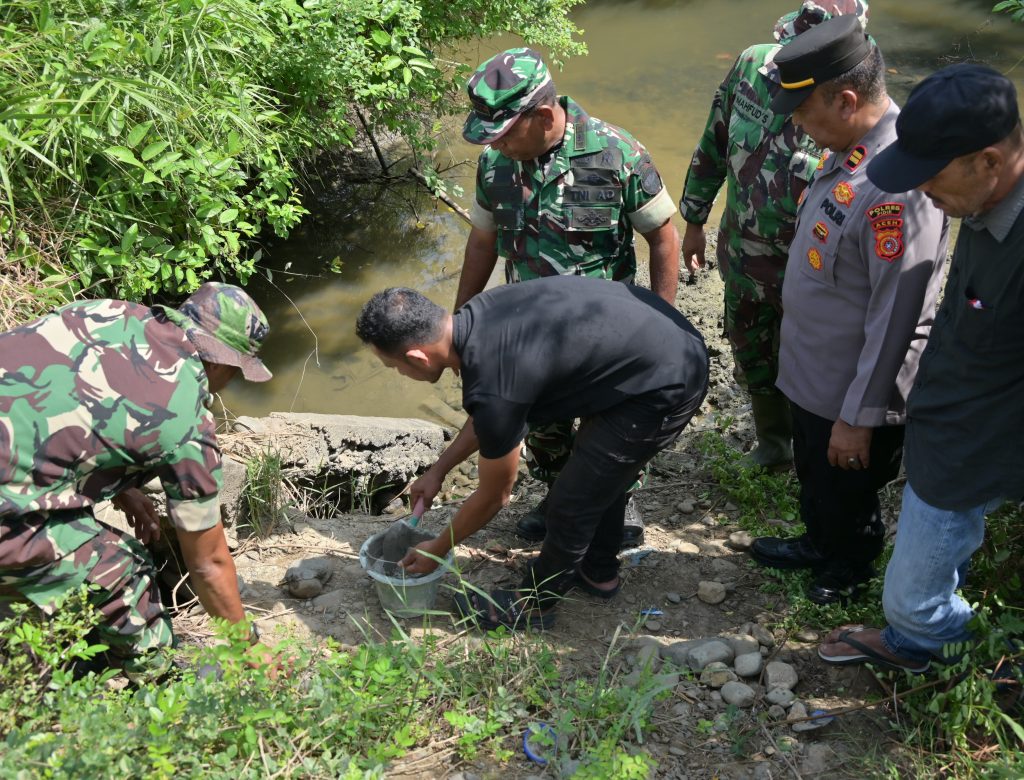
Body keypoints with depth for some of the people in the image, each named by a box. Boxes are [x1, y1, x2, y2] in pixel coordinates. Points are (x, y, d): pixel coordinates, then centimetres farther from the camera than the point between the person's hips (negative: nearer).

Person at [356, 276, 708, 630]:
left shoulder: (493, 390, -26)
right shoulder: (476, 314, -3)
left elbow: (493, 497, -7)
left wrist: (438, 549, 9)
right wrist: (438, 470, 23)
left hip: (666, 389, -9)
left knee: (571, 501, 4)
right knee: (599, 469, 27)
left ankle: (533, 606, 27)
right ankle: (599, 571, 47)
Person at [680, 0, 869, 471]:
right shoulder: (753, 64, -11)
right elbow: (713, 145, 3)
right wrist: (694, 221, 10)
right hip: (741, 252, 5)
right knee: (751, 354, 24)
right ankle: (772, 442, 50)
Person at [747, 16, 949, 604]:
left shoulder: (896, 186, -33)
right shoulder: (851, 149, -3)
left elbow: (897, 319, -29)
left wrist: (859, 418, -22)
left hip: (854, 391, -8)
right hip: (813, 373, 8)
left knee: (847, 496, 18)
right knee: (813, 476, 29)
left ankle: (848, 573, 44)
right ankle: (818, 545, 54)